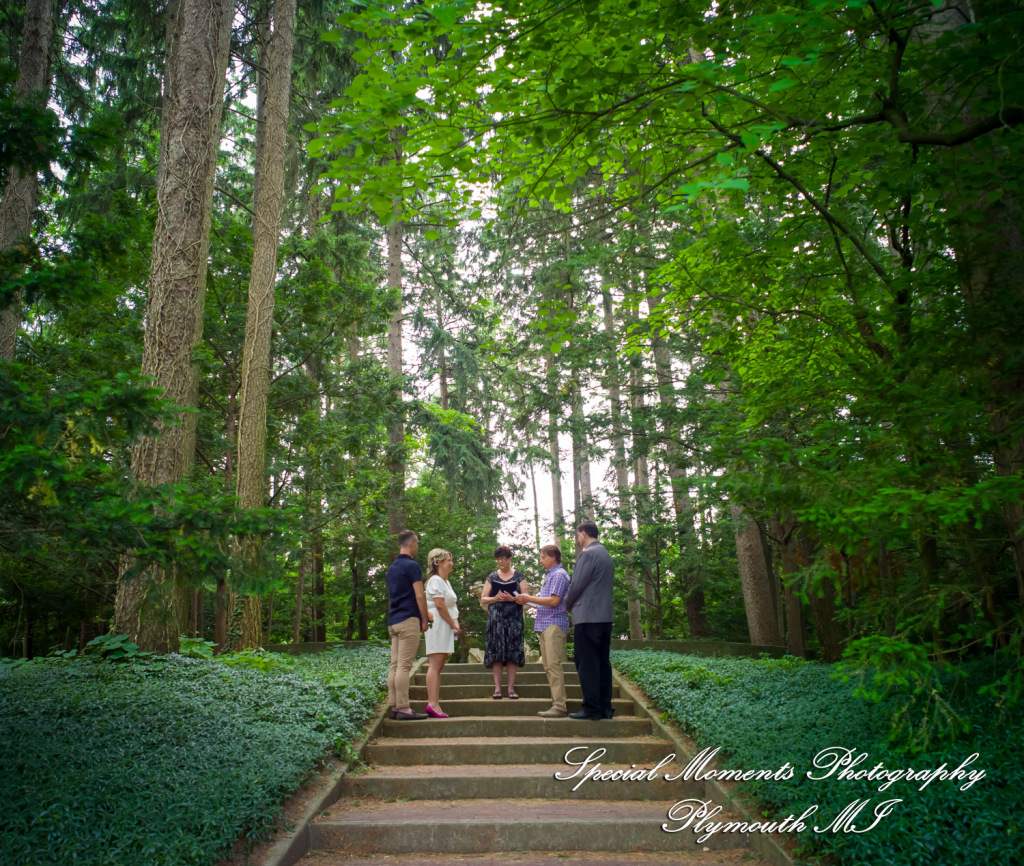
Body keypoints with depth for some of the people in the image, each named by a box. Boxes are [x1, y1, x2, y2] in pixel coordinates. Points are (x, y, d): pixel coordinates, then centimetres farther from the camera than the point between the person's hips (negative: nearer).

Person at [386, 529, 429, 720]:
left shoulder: (392, 567, 17)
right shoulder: (412, 565, -10)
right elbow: (419, 596, -13)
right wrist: (424, 620, -4)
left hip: (393, 621, 9)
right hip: (408, 620, -9)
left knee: (395, 665, 7)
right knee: (404, 666, -8)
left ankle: (395, 707, 9)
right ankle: (403, 709, -7)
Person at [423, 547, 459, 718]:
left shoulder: (446, 581, 22)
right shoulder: (435, 580, -8)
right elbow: (439, 605, -16)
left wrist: (456, 623, 5)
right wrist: (452, 624, -10)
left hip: (446, 628, 10)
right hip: (438, 625, -10)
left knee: (439, 666, 7)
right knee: (435, 665, -13)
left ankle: (435, 704, 8)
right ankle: (432, 704, -16)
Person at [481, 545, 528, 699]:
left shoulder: (519, 576, 7)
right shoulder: (492, 577, 11)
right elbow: (483, 599, 10)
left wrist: (512, 598, -15)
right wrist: (496, 598, -10)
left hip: (514, 618, -1)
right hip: (496, 618, 1)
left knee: (513, 651, -4)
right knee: (496, 651, -3)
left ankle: (511, 688, 1)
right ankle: (497, 688, 1)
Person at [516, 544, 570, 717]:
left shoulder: (559, 574, -8)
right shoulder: (550, 575, 22)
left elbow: (554, 601, -17)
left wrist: (529, 598, -10)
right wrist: (527, 601, 13)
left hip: (554, 624, -10)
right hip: (544, 625, 10)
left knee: (554, 665, -12)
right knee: (548, 667, 9)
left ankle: (560, 706, -12)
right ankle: (555, 703, 12)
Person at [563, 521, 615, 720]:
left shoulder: (588, 554, -11)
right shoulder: (606, 554, 17)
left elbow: (577, 585, -13)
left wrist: (568, 605, 5)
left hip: (587, 616, -9)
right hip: (605, 616, 9)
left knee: (586, 664, -4)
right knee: (602, 662, 10)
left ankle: (591, 708, -3)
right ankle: (605, 708, 13)